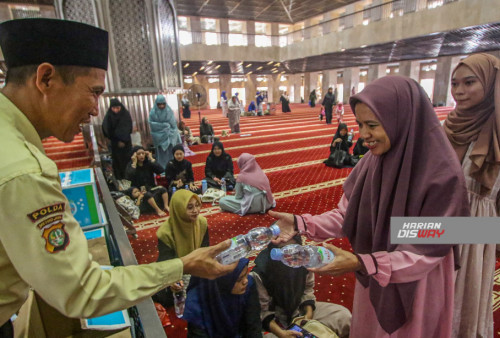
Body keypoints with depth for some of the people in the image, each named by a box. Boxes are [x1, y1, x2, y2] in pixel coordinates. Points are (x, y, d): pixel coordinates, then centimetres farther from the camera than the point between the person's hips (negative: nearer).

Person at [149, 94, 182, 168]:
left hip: (169, 136, 1)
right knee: (161, 153, 4)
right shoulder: (153, 112, -7)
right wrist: (163, 125, -15)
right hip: (159, 136, -1)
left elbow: (174, 124, 1)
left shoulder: (169, 111, -3)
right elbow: (151, 123, -10)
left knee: (170, 152, 4)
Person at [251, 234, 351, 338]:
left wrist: (309, 313, -14)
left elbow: (307, 291, 1)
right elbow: (263, 311, -19)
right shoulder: (259, 274, -26)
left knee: (344, 316, -9)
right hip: (274, 319, -4)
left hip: (300, 310, 4)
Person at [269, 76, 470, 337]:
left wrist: (361, 263, -33)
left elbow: (428, 251, -22)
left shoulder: (442, 174, -25)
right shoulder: (372, 161, -9)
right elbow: (346, 214, -6)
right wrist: (301, 224, -21)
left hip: (414, 294, -5)